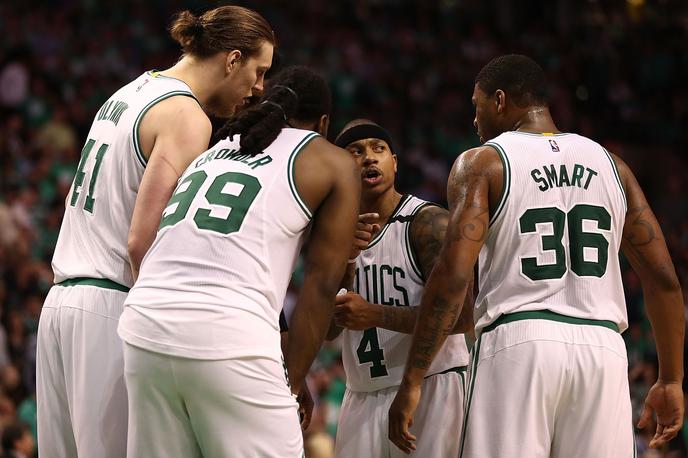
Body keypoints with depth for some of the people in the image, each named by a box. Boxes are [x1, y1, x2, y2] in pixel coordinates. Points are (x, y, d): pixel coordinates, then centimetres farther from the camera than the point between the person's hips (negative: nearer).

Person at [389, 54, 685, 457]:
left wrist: (411, 382, -8)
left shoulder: (483, 163, 3)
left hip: (518, 347, -4)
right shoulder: (609, 164, 16)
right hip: (602, 348, 4)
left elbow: (453, 275, -9)